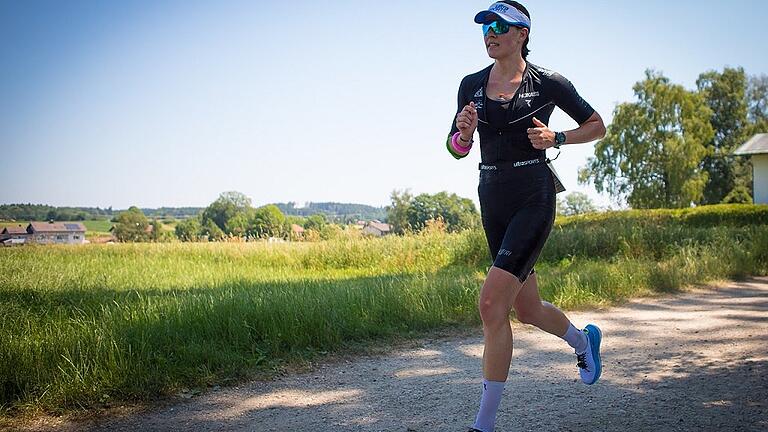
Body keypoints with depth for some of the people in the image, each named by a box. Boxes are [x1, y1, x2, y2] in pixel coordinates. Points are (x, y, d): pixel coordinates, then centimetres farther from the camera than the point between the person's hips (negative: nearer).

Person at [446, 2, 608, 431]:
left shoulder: (548, 82, -3)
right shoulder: (471, 85, 8)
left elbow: (597, 126, 7)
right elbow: (457, 149, 13)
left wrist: (557, 138, -10)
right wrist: (464, 131, -9)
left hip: (533, 199, -6)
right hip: (492, 200, 6)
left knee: (492, 303, -17)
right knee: (526, 307, 14)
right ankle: (584, 339, 49)